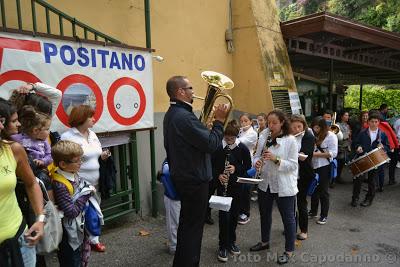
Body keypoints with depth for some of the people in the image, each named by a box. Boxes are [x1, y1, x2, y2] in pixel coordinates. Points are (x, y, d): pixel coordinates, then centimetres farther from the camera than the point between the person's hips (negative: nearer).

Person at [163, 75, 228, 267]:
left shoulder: (171, 114, 9)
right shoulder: (184, 117, -24)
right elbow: (212, 144, -24)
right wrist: (219, 121, -15)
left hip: (182, 176, 11)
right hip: (194, 179, -11)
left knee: (186, 222, 22)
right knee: (193, 226, 3)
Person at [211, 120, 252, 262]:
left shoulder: (242, 148, -6)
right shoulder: (217, 147, -8)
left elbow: (248, 165, 1)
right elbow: (212, 165, -1)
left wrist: (236, 168, -17)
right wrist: (218, 175, -18)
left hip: (237, 185, 2)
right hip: (222, 186, -2)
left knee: (234, 214, 13)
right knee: (224, 215, -4)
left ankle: (231, 241, 32)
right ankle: (223, 246, 10)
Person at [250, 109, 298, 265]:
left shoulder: (290, 140, -11)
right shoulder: (263, 137, 2)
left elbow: (293, 165, -14)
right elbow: (257, 155, 7)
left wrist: (276, 159, -27)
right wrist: (257, 162, -15)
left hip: (284, 186, -5)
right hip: (265, 183, 5)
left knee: (288, 218, 8)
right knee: (265, 214, 20)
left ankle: (289, 251, 25)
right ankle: (265, 241, 42)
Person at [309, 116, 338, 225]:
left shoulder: (331, 136, -10)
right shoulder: (314, 135, 7)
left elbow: (333, 153, -16)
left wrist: (316, 154, -20)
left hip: (324, 167, -6)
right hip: (314, 166, 6)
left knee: (323, 192, 4)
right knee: (314, 190, 15)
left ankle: (324, 216, 18)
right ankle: (313, 212, 31)